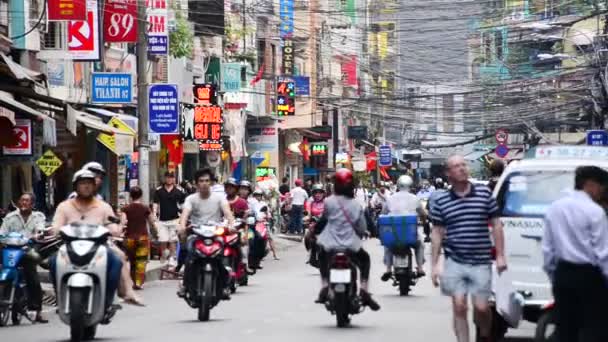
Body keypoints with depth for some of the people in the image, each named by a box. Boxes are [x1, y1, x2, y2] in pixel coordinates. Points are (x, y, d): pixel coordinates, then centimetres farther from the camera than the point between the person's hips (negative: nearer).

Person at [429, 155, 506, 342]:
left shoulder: (484, 194, 3)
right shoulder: (441, 201, 3)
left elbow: (496, 225, 6)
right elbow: (437, 233, 6)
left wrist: (500, 256, 1)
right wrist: (435, 265, 2)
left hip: (481, 262, 0)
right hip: (454, 262, 0)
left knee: (481, 307, 1)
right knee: (459, 307, -2)